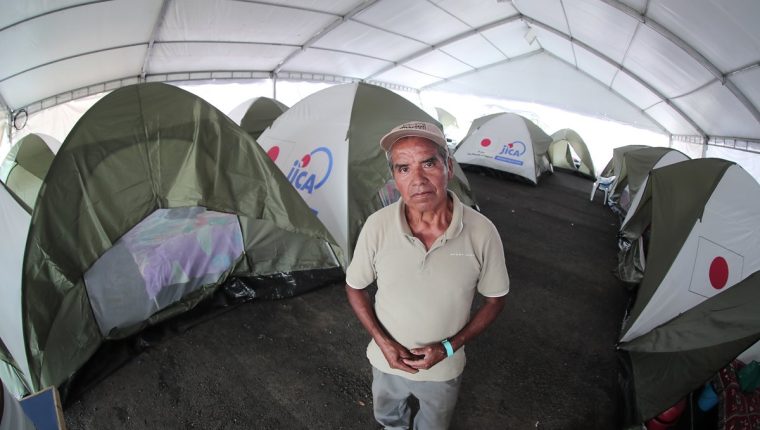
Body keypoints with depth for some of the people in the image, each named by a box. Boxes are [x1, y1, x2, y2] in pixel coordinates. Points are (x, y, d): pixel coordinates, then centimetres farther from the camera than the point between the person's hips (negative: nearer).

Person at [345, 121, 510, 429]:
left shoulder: (482, 233, -26)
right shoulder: (377, 226, -24)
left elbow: (494, 300, -10)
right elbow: (355, 288, -7)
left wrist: (449, 347, -19)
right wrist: (383, 341, -17)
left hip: (444, 368, -1)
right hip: (387, 359, 1)